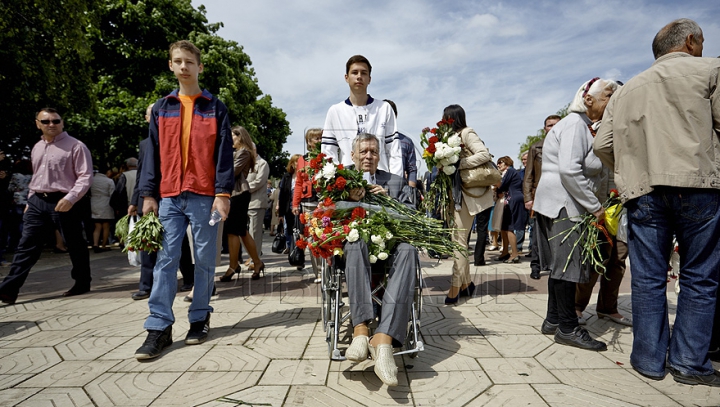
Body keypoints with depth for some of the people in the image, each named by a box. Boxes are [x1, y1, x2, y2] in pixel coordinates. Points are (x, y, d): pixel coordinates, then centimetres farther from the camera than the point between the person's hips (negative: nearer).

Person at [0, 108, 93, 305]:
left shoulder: (75, 146, -6)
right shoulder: (37, 148, 17)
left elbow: (85, 176, -12)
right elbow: (36, 177, 25)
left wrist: (70, 198, -22)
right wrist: (30, 200, 20)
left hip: (62, 202, -6)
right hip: (37, 202, 6)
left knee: (75, 245, 5)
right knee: (26, 246, 2)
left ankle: (82, 283, 19)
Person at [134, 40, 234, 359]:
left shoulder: (215, 108, 6)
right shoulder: (161, 108, 14)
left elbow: (224, 153, 0)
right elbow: (152, 153, 12)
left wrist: (223, 193, -9)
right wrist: (148, 194, 5)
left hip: (204, 196, -2)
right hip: (170, 196, 2)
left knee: (204, 259, 4)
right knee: (166, 260, -1)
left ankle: (200, 318, 18)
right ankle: (160, 327, 3)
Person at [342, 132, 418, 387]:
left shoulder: (396, 182, 23)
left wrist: (389, 200, -5)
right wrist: (350, 201, -11)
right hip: (356, 244, -1)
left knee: (408, 250, -34)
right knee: (355, 242, -37)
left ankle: (384, 338, -43)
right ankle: (360, 328, -42)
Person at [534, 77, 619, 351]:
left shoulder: (585, 126, 21)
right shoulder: (575, 124, -11)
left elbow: (597, 171, 19)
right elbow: (569, 170, -23)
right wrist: (595, 207, -19)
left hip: (567, 205, 11)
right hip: (562, 204, -11)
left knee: (562, 264, 13)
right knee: (568, 263, -7)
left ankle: (553, 320, 22)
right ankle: (568, 328, 2)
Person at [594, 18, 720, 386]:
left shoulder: (626, 90, 18)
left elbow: (603, 145, 10)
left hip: (643, 192, 3)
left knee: (648, 278, 7)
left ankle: (650, 359, 13)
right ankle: (689, 362, 12)